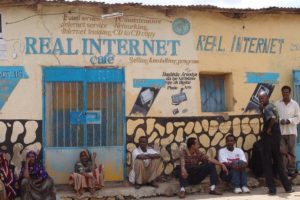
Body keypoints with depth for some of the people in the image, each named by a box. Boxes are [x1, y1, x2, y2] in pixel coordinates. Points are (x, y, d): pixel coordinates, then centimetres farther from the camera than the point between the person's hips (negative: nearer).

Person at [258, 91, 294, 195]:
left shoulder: (267, 108, -16)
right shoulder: (272, 106, 14)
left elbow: (273, 118, -35)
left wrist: (268, 128, -21)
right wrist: (261, 109, 6)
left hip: (269, 137, -9)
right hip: (276, 136, 9)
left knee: (267, 163, 0)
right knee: (278, 162, 17)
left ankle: (272, 189, 2)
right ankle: (288, 187, 20)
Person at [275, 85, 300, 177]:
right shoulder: (277, 104, 4)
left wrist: (289, 120, -14)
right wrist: (280, 120, -17)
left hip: (291, 131, 0)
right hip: (280, 131, 0)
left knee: (291, 151, 5)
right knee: (282, 152, 1)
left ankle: (291, 170, 14)